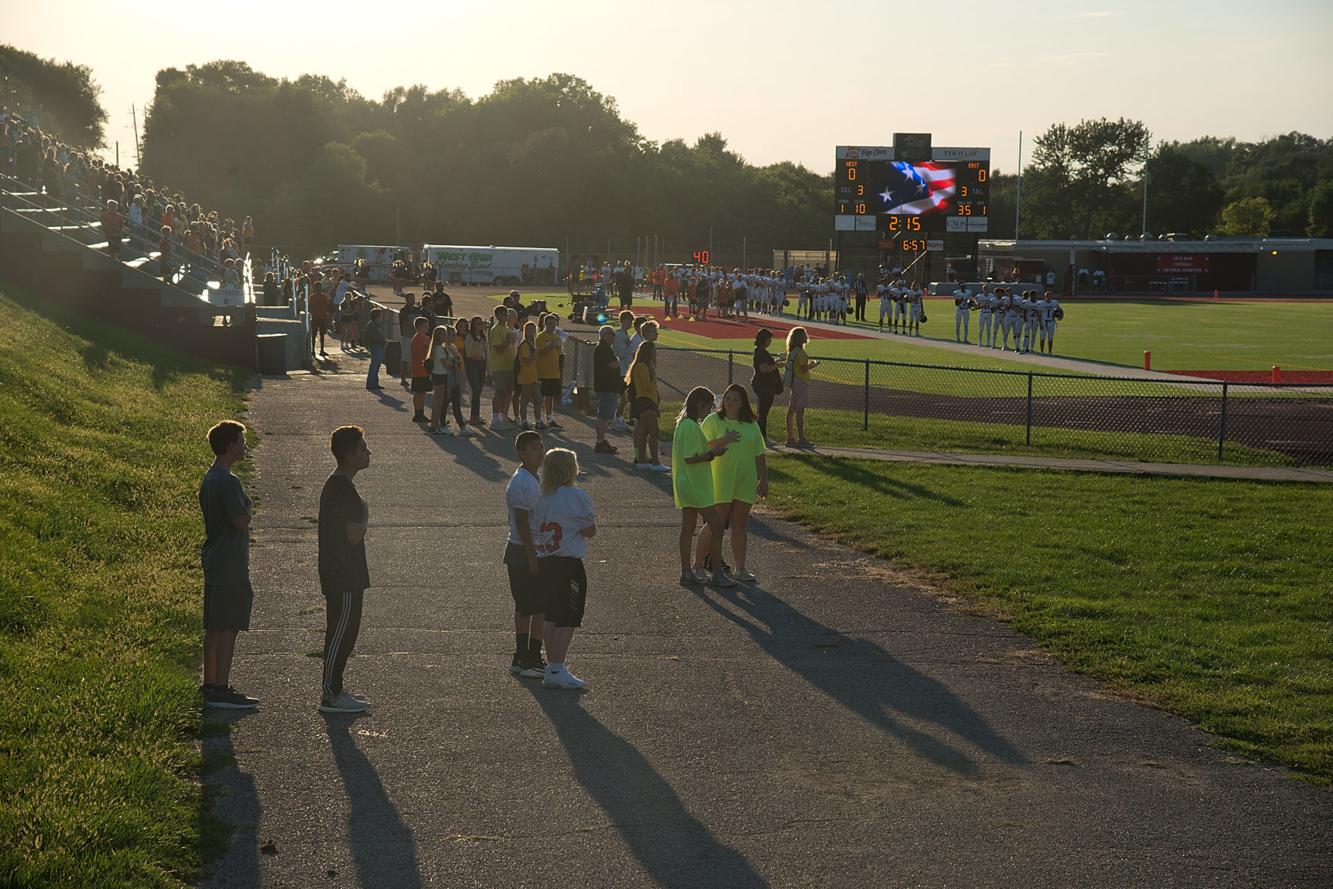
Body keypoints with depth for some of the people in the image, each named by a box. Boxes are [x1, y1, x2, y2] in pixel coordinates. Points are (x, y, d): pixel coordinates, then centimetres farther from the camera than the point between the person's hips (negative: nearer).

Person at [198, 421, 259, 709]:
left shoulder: (209, 479, 13)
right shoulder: (228, 482, -18)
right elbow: (242, 521, -22)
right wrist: (249, 511, -4)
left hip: (214, 564, 10)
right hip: (230, 567, -10)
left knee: (214, 627, 14)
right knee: (228, 628, -6)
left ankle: (210, 685, 21)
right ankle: (221, 690, -5)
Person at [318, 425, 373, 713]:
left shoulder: (334, 484, 12)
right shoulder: (344, 489, -21)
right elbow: (355, 534, -24)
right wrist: (365, 515, -8)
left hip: (339, 573, 10)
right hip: (344, 576, -10)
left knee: (341, 632, 16)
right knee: (341, 633, -3)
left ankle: (334, 689, 24)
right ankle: (331, 696, 3)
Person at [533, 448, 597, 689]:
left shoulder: (544, 498, 8)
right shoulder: (577, 496, -12)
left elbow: (536, 527, 9)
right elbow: (589, 531, -10)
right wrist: (592, 518, 8)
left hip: (546, 562, 7)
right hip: (569, 565, -7)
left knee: (551, 617, 13)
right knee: (568, 619, -4)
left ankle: (552, 667, 18)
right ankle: (557, 671, -6)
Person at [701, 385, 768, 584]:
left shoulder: (751, 425, 9)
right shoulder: (713, 421, -4)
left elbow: (759, 455, 13)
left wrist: (763, 480, 12)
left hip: (745, 483, 4)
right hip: (720, 483, -4)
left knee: (740, 525, 10)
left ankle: (740, 569, 16)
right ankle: (715, 567, 6)